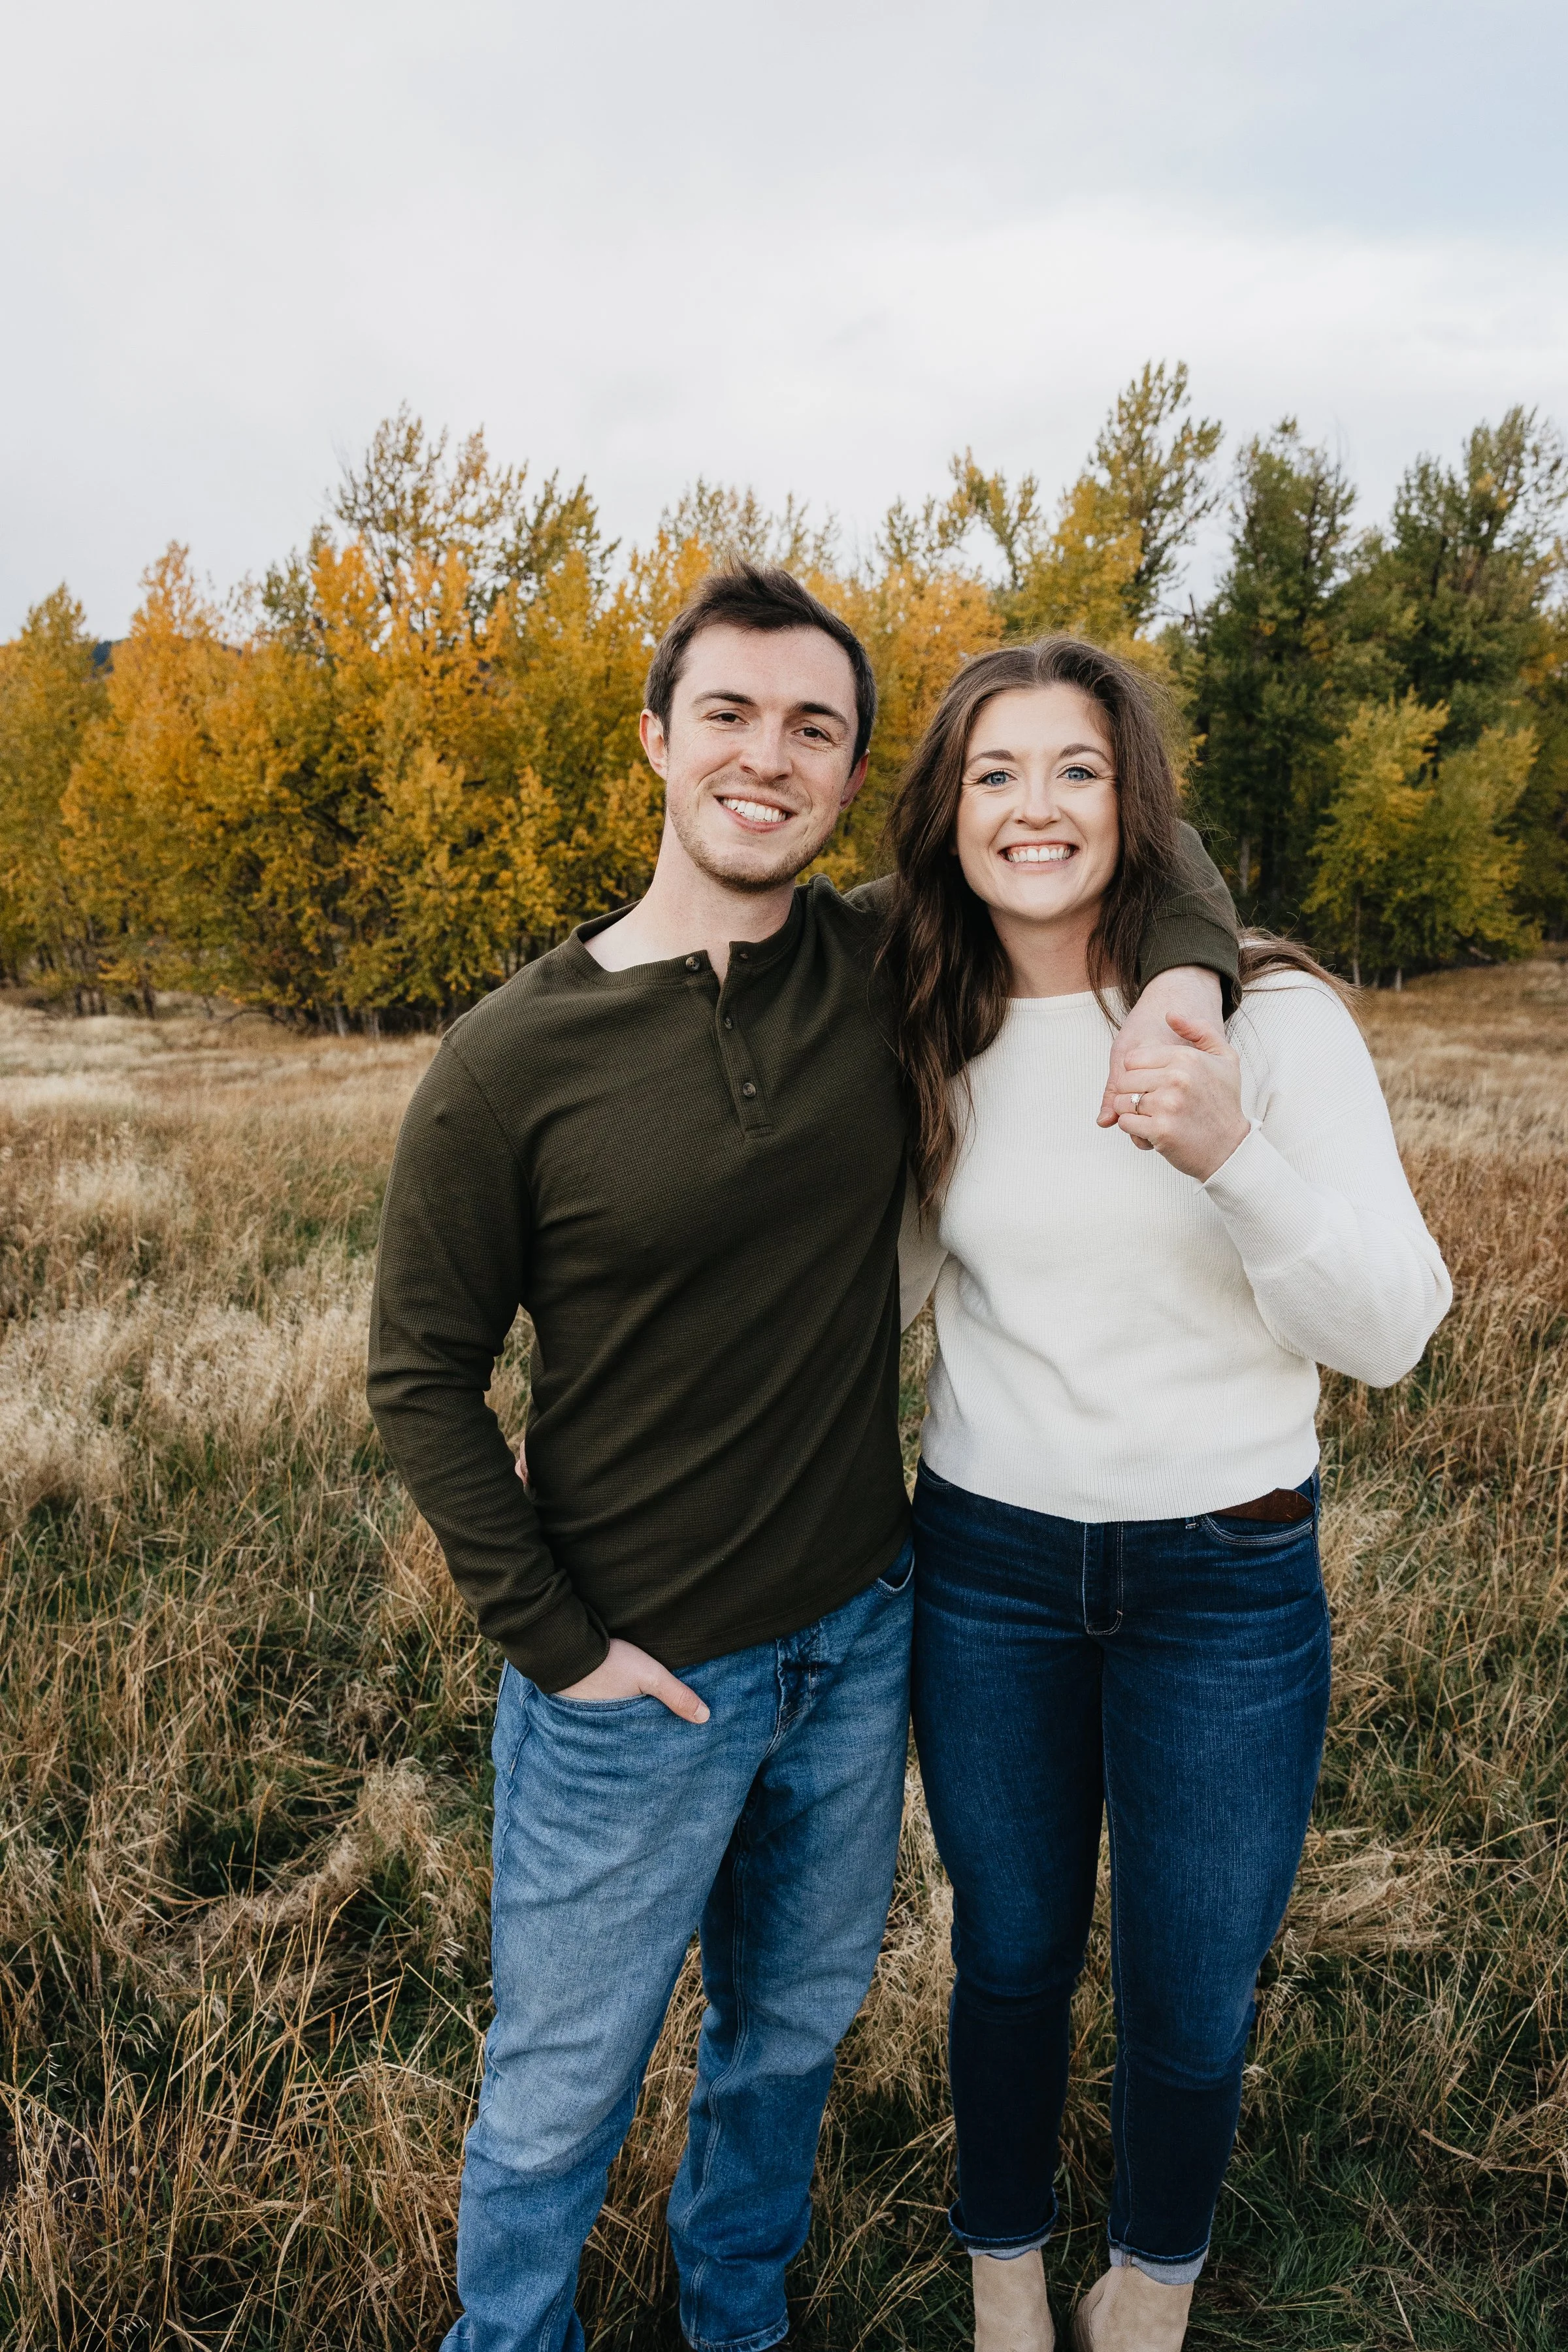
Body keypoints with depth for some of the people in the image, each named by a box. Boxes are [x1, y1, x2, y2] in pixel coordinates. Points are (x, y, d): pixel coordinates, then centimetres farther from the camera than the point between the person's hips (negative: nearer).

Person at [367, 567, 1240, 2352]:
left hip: (860, 1635, 4)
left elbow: (1136, 838, 8)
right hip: (633, 1680, -3)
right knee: (559, 2100, 15)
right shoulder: (514, 1057, -15)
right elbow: (422, 1372, -8)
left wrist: (1185, 965, -14)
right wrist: (553, 1642, -11)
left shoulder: (880, 968, -6)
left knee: (794, 2033, 25)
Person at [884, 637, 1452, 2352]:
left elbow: (1393, 1334, -16)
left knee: (1189, 2005, 14)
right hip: (984, 1565, 2)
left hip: (1226, 1579, -2)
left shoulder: (1271, 1018, -12)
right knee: (1010, 1962, 19)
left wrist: (1236, 1153, -32)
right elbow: (870, 1291, 8)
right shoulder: (929, 1044, -2)